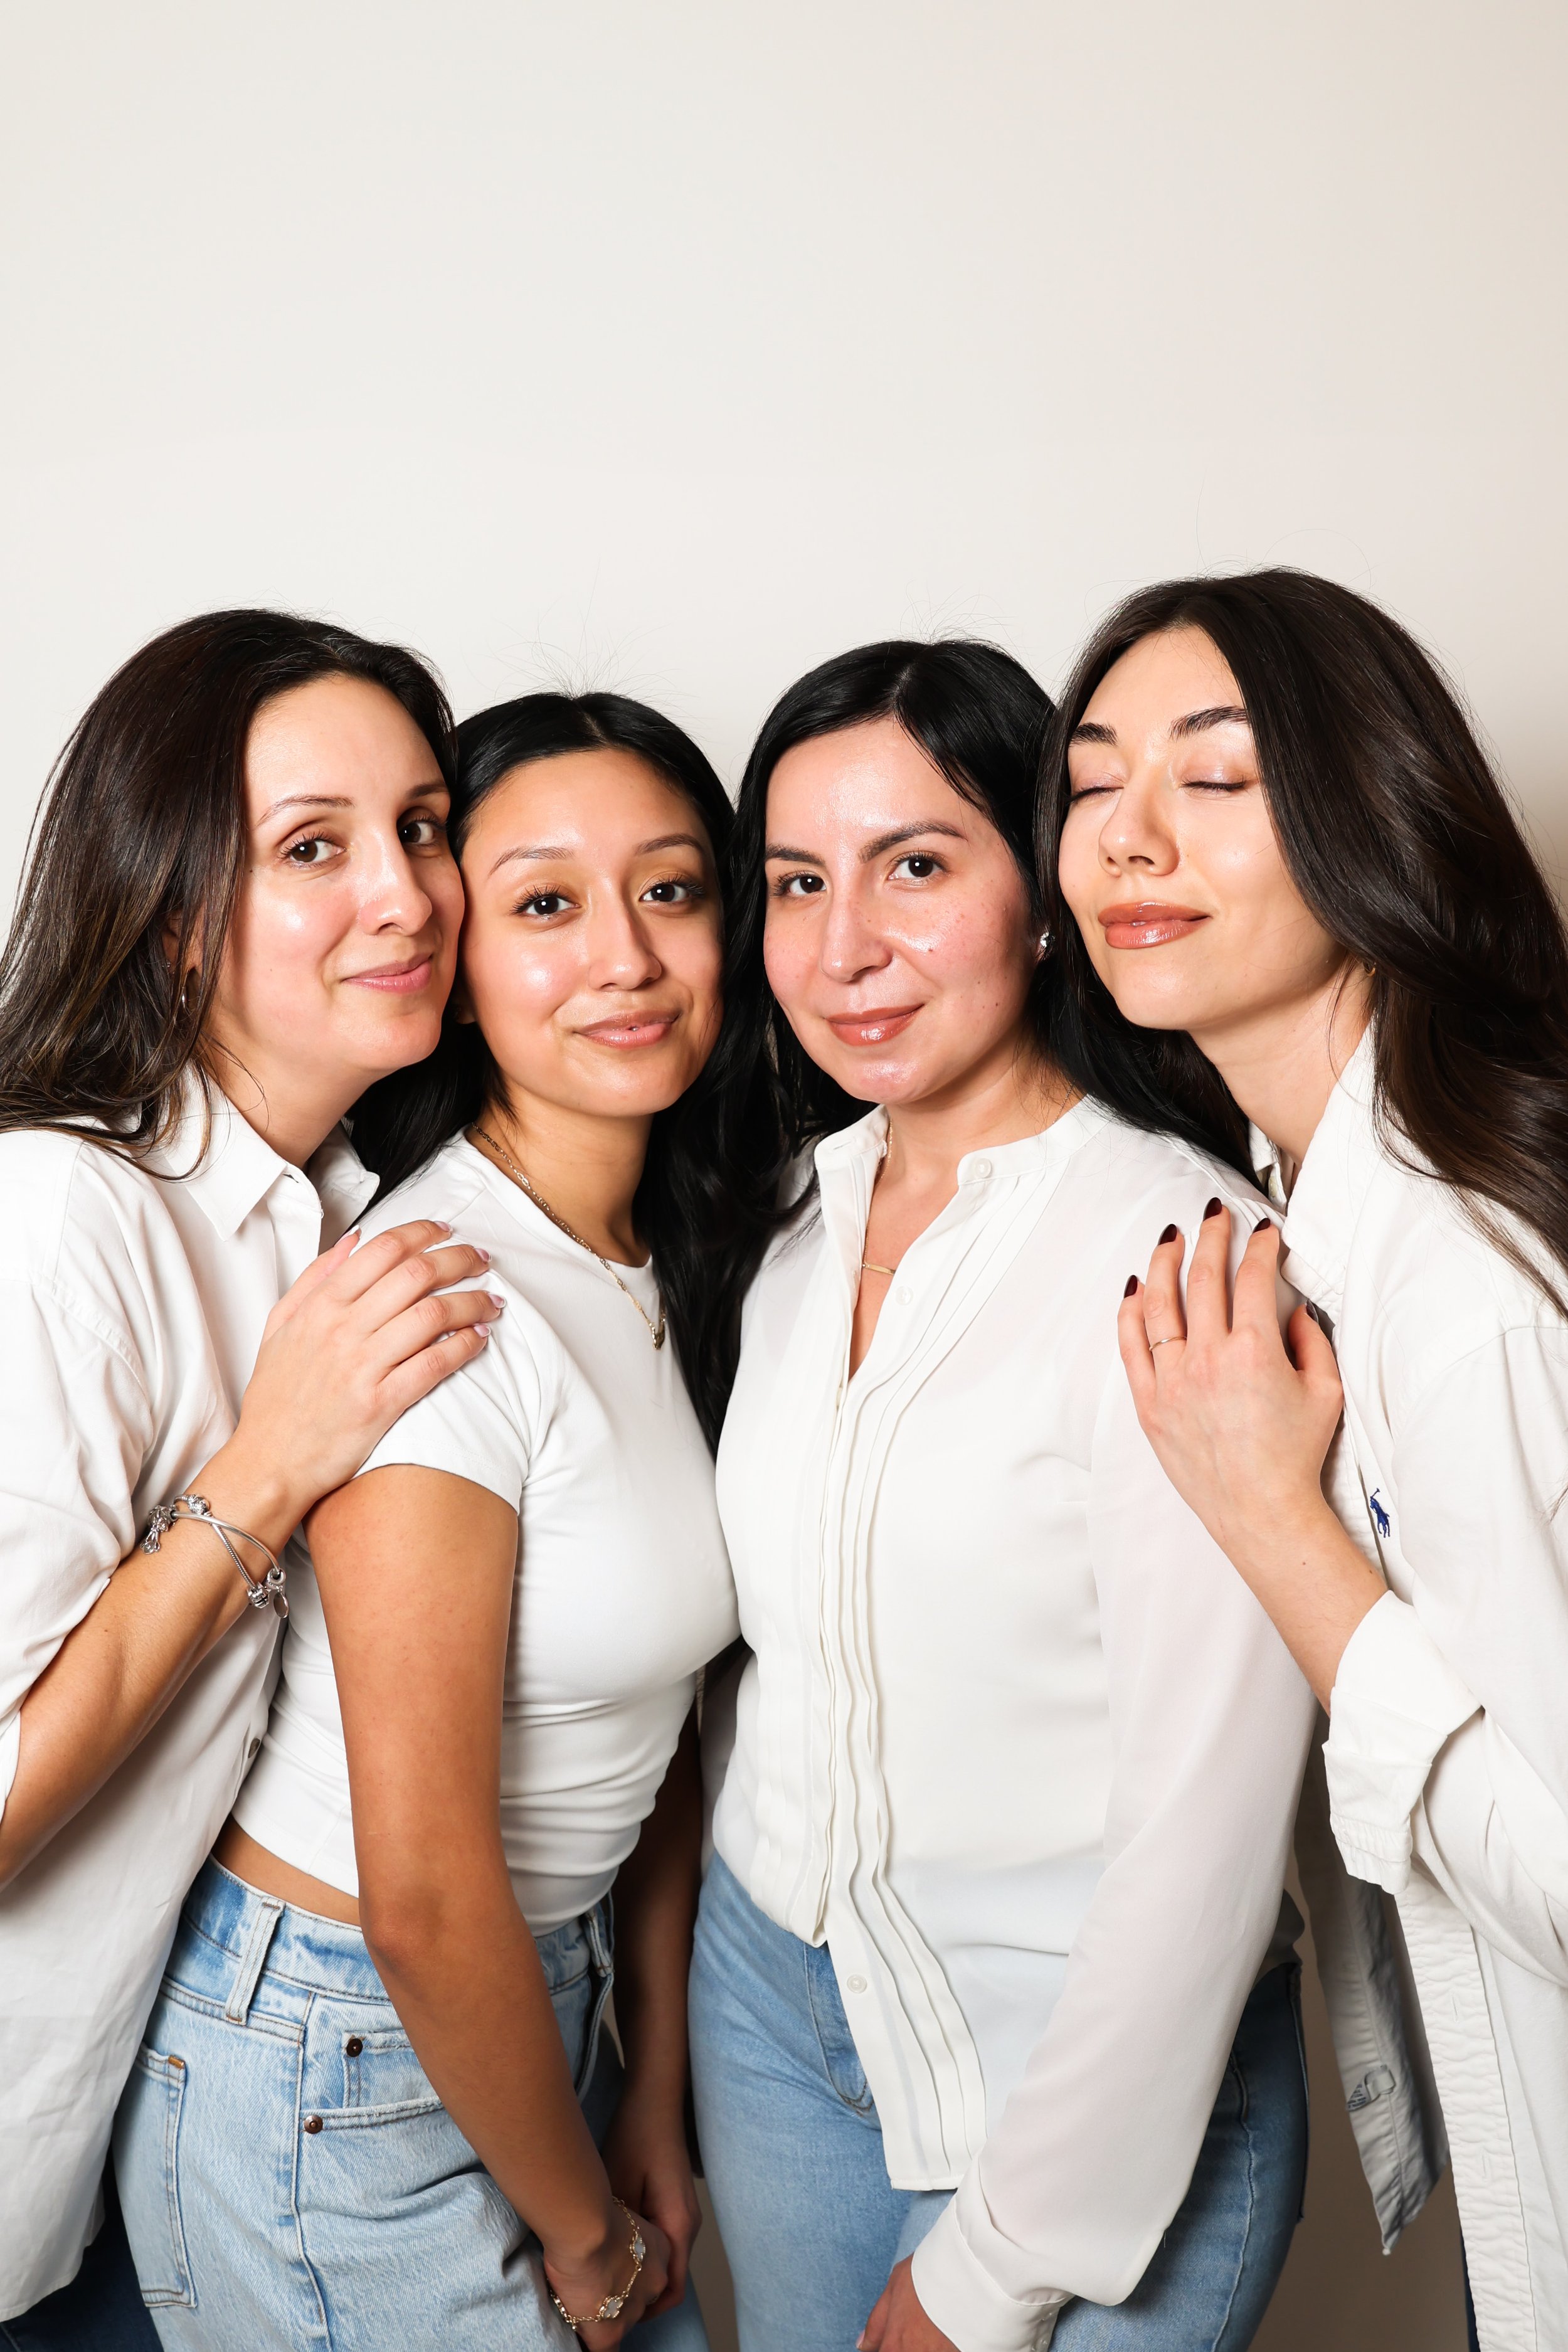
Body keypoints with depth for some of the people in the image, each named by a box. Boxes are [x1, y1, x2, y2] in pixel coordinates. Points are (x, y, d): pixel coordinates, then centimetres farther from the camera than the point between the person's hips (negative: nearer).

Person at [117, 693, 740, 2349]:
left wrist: (653, 2096, 7)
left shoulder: (654, 1274, 0)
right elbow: (424, 1898, -23)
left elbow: (656, 1719, 6)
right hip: (339, 2080, -7)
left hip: (537, 1997, 7)